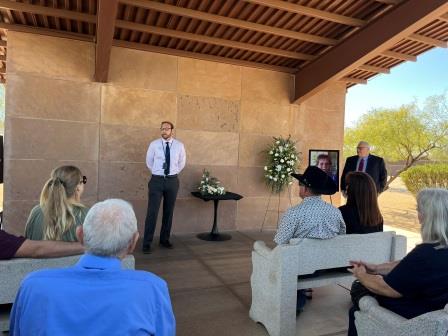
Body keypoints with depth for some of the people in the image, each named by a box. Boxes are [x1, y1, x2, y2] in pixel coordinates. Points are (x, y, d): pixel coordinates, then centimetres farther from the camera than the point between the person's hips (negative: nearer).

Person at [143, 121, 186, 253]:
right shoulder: (154, 144, -3)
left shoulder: (179, 145, 1)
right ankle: (147, 243, 5)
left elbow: (182, 163, 15)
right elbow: (149, 162, 10)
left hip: (172, 181, 2)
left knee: (169, 211, 10)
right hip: (157, 180, -2)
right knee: (152, 211, -5)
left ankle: (165, 239, 25)